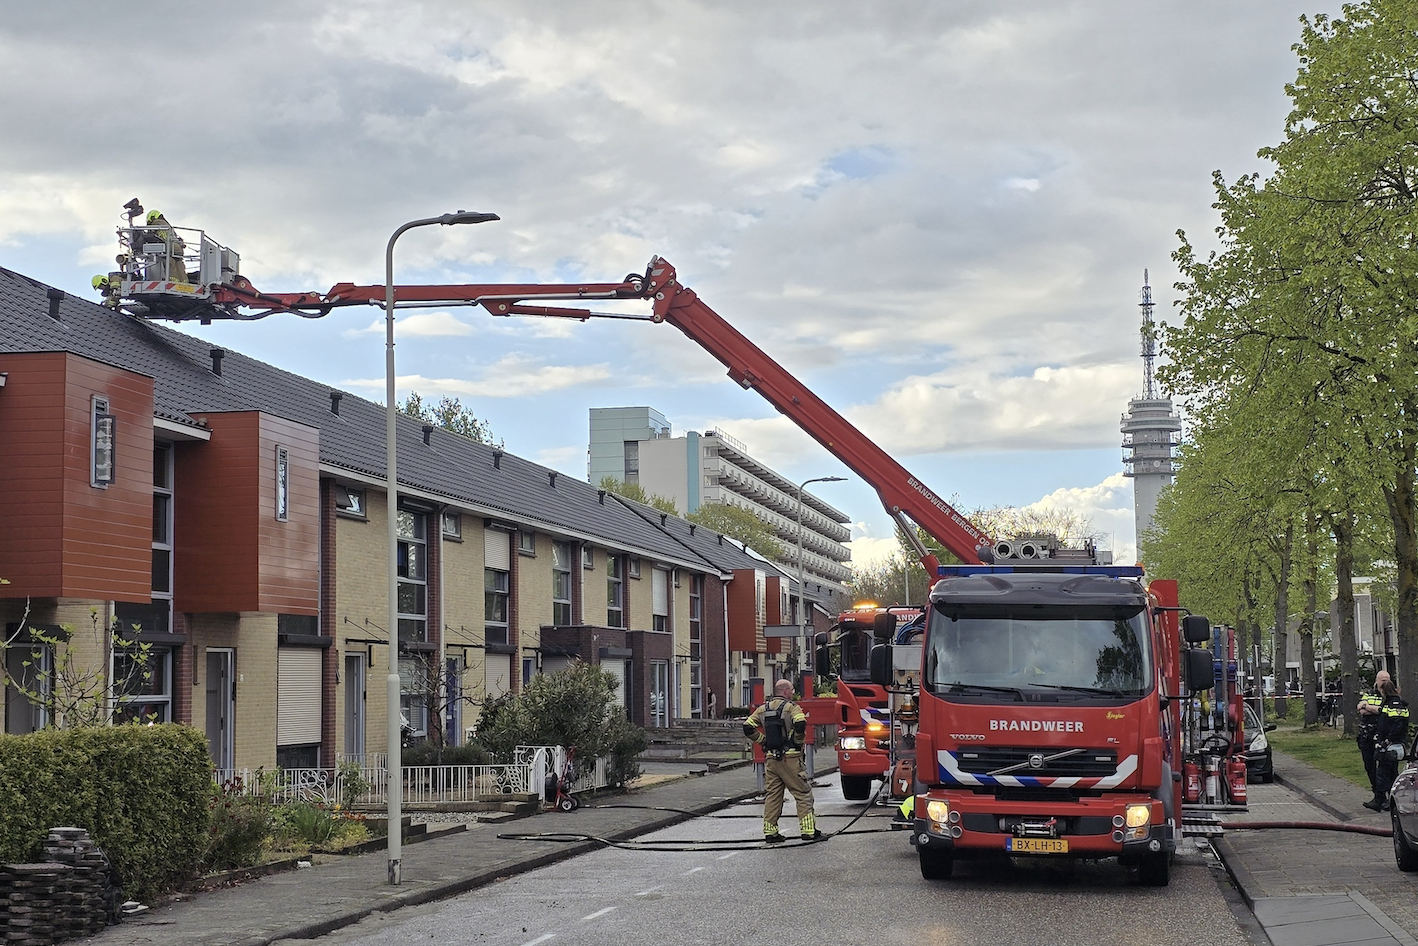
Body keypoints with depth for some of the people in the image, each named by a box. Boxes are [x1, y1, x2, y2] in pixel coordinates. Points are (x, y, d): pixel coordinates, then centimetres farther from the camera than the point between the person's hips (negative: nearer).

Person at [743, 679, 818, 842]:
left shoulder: (763, 709, 10)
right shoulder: (791, 707, -7)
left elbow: (748, 727, 4)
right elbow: (800, 724, -24)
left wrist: (763, 740, 10)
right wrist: (798, 741, -7)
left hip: (771, 759, 5)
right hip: (790, 758, -5)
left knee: (772, 796, 11)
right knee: (803, 794, 3)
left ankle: (770, 832, 9)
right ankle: (808, 831, 0)